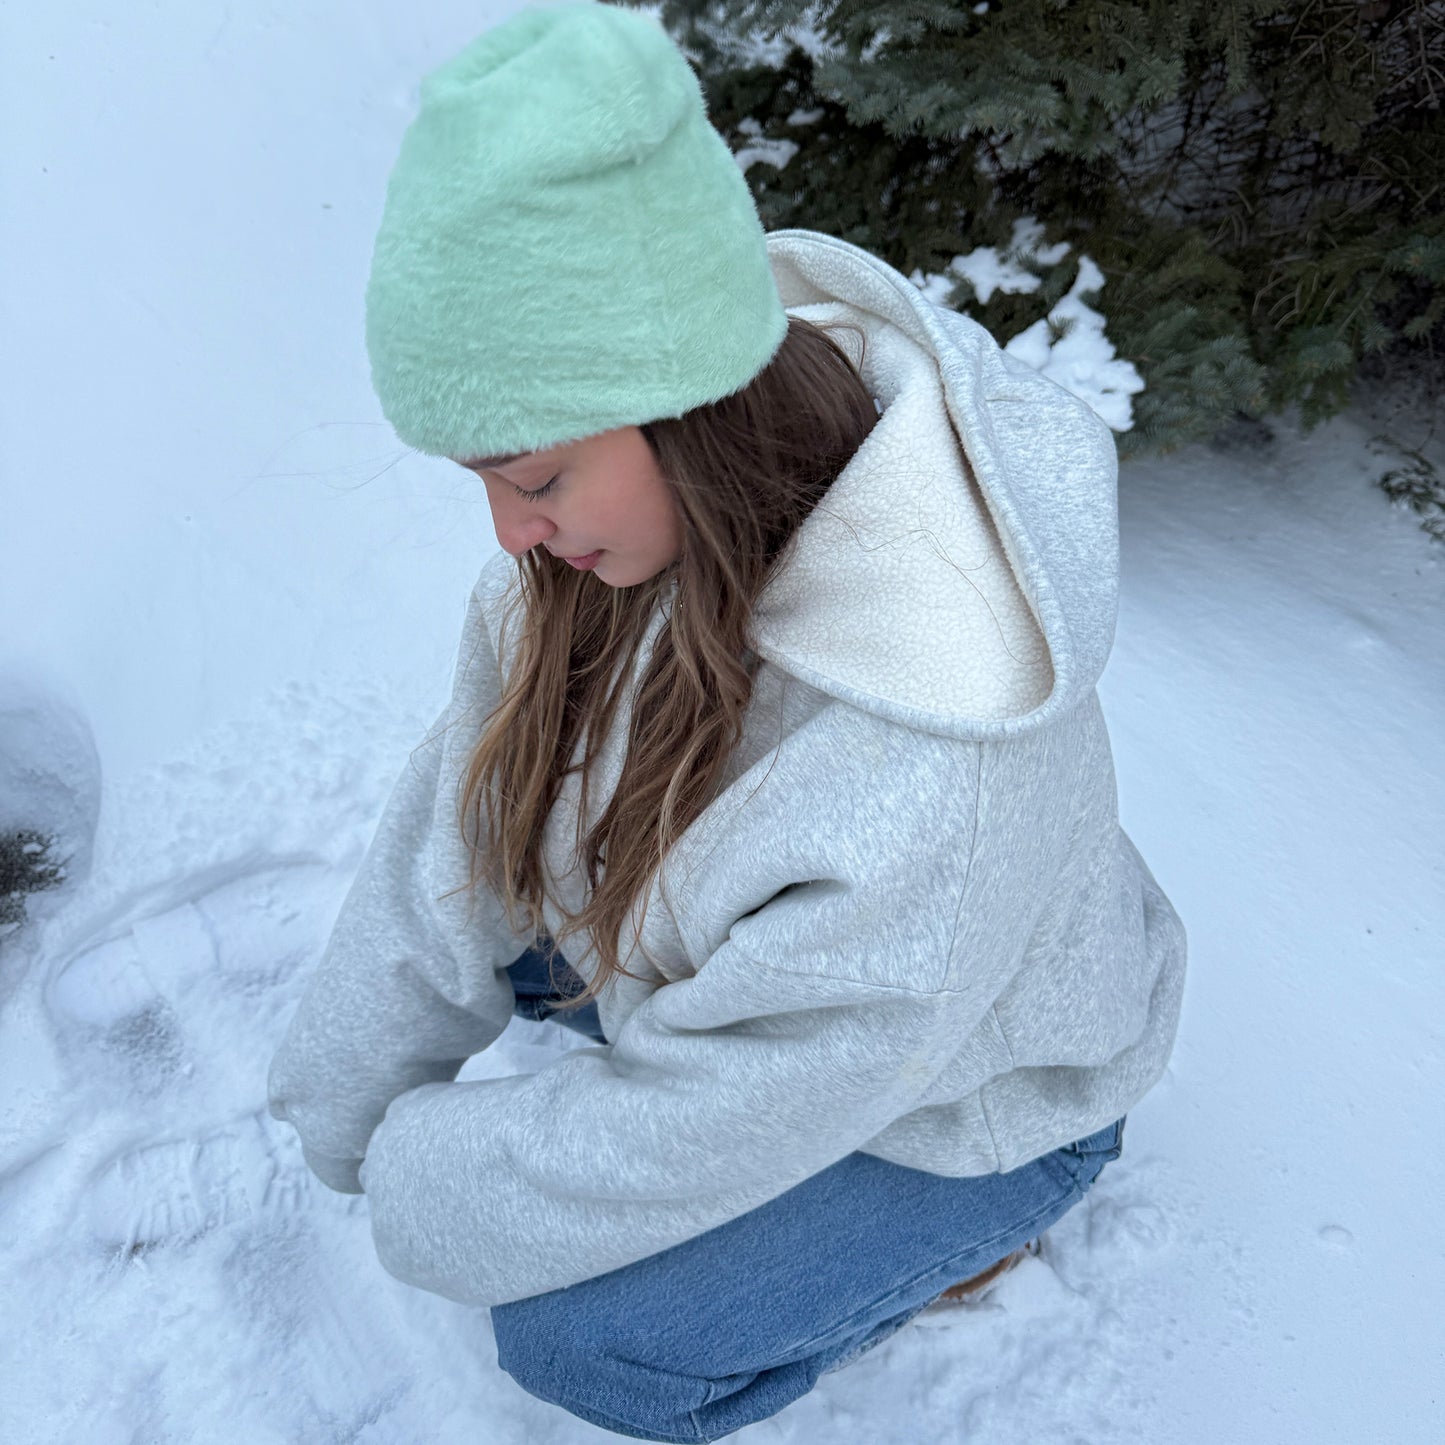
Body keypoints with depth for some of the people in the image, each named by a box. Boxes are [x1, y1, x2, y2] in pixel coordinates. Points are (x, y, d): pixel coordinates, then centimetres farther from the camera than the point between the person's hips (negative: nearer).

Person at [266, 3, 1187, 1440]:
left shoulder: (925, 784, -45)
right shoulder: (652, 499, -23)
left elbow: (698, 1133, -29)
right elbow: (462, 812, -13)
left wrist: (420, 1179, -13)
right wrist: (348, 1111, -6)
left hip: (966, 1089, -5)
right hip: (749, 944, 6)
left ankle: (961, 1225, 14)